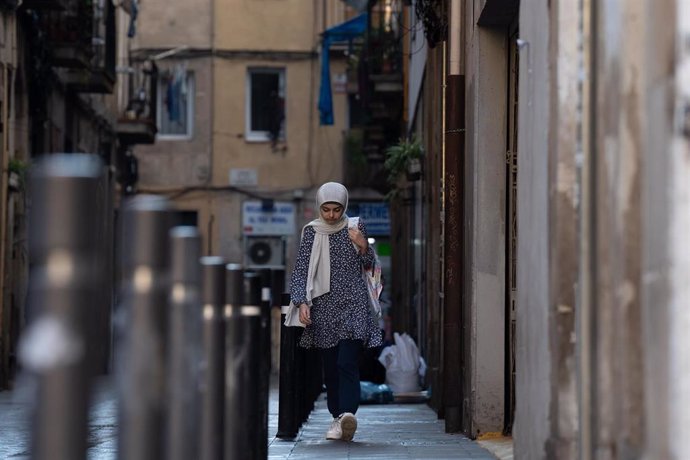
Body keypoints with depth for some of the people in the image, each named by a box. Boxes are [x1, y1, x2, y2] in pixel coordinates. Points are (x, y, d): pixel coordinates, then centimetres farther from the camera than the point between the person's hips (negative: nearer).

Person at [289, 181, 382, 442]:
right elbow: (300, 271, 4)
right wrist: (302, 302, -9)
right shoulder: (311, 232, 5)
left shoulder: (356, 227, 5)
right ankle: (338, 419, 12)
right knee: (330, 366, 4)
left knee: (347, 362, -15)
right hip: (323, 306, 2)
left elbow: (369, 266, 13)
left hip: (353, 305, -2)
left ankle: (347, 413, -28)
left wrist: (362, 246, -8)